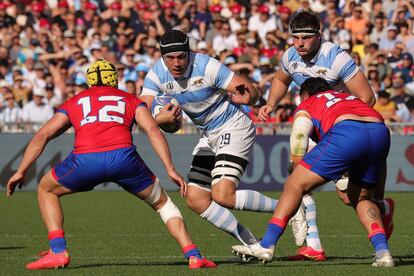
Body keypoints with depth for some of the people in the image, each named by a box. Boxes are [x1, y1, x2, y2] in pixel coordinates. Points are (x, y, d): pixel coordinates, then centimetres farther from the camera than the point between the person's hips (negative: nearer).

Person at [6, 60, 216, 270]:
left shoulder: (74, 102, 31)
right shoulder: (131, 100, 28)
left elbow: (42, 136, 24)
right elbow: (152, 130, 12)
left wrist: (21, 171, 28)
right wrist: (170, 169, 8)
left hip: (85, 159, 0)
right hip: (123, 157, 0)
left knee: (46, 190, 28)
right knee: (161, 203, 24)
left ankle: (58, 252, 14)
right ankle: (193, 255, 12)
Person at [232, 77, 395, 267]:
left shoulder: (306, 106, 27)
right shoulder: (349, 98, 42)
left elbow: (299, 135, 8)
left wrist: (298, 171, 14)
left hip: (346, 133, -5)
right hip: (381, 132, 5)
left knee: (295, 185, 4)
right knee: (361, 198, 25)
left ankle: (266, 246, -1)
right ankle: (382, 251, 8)